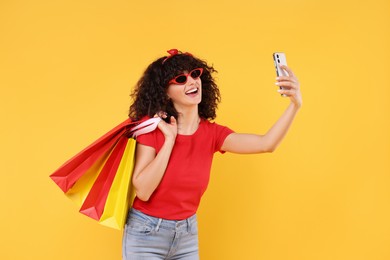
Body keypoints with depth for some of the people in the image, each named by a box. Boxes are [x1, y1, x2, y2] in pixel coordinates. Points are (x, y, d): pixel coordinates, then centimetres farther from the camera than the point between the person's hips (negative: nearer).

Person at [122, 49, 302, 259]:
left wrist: (294, 105, -32)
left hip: (188, 234, 4)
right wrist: (170, 140, -22)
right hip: (146, 234, -4)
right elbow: (142, 191, -22)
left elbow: (266, 144, -19)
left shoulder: (211, 133, -5)